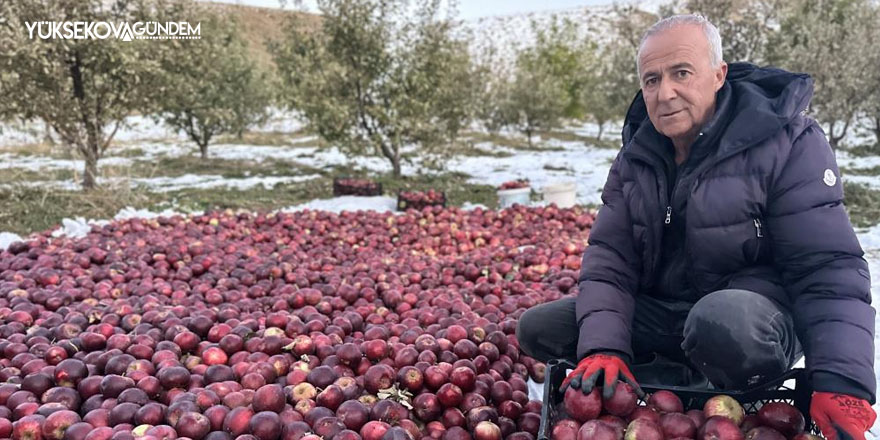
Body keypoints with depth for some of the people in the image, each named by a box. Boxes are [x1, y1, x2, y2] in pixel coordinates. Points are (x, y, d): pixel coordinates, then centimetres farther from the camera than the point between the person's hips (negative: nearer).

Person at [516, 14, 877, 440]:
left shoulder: (788, 144, -13)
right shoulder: (634, 158, 1)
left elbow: (829, 268, -16)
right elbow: (607, 258, -5)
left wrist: (841, 383, -27)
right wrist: (603, 348, -21)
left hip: (758, 313, -4)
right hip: (662, 311, 5)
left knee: (724, 321, -41)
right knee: (537, 329, -7)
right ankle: (686, 381, -6)